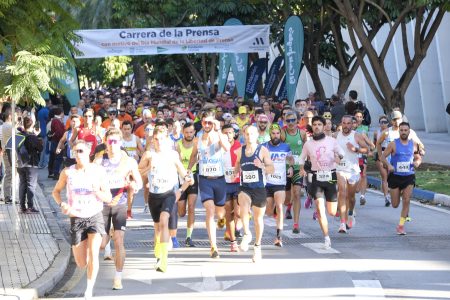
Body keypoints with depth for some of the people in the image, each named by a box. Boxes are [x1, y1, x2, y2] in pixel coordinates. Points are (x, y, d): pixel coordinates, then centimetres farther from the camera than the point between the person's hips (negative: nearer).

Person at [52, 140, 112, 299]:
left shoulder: (99, 171, -5)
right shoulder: (68, 172, -5)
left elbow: (108, 198, -3)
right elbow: (56, 191, 10)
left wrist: (96, 191, -24)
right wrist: (62, 205, -10)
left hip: (95, 217, -1)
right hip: (77, 219, 1)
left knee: (93, 253, -22)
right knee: (81, 264, 5)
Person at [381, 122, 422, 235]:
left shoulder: (413, 144, 4)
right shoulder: (393, 144, -5)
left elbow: (418, 158, 16)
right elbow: (383, 156, -3)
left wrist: (417, 162, -8)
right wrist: (388, 165, -21)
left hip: (409, 176, 1)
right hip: (395, 176, -1)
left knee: (406, 201, -13)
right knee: (395, 205, 5)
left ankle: (401, 225, -2)